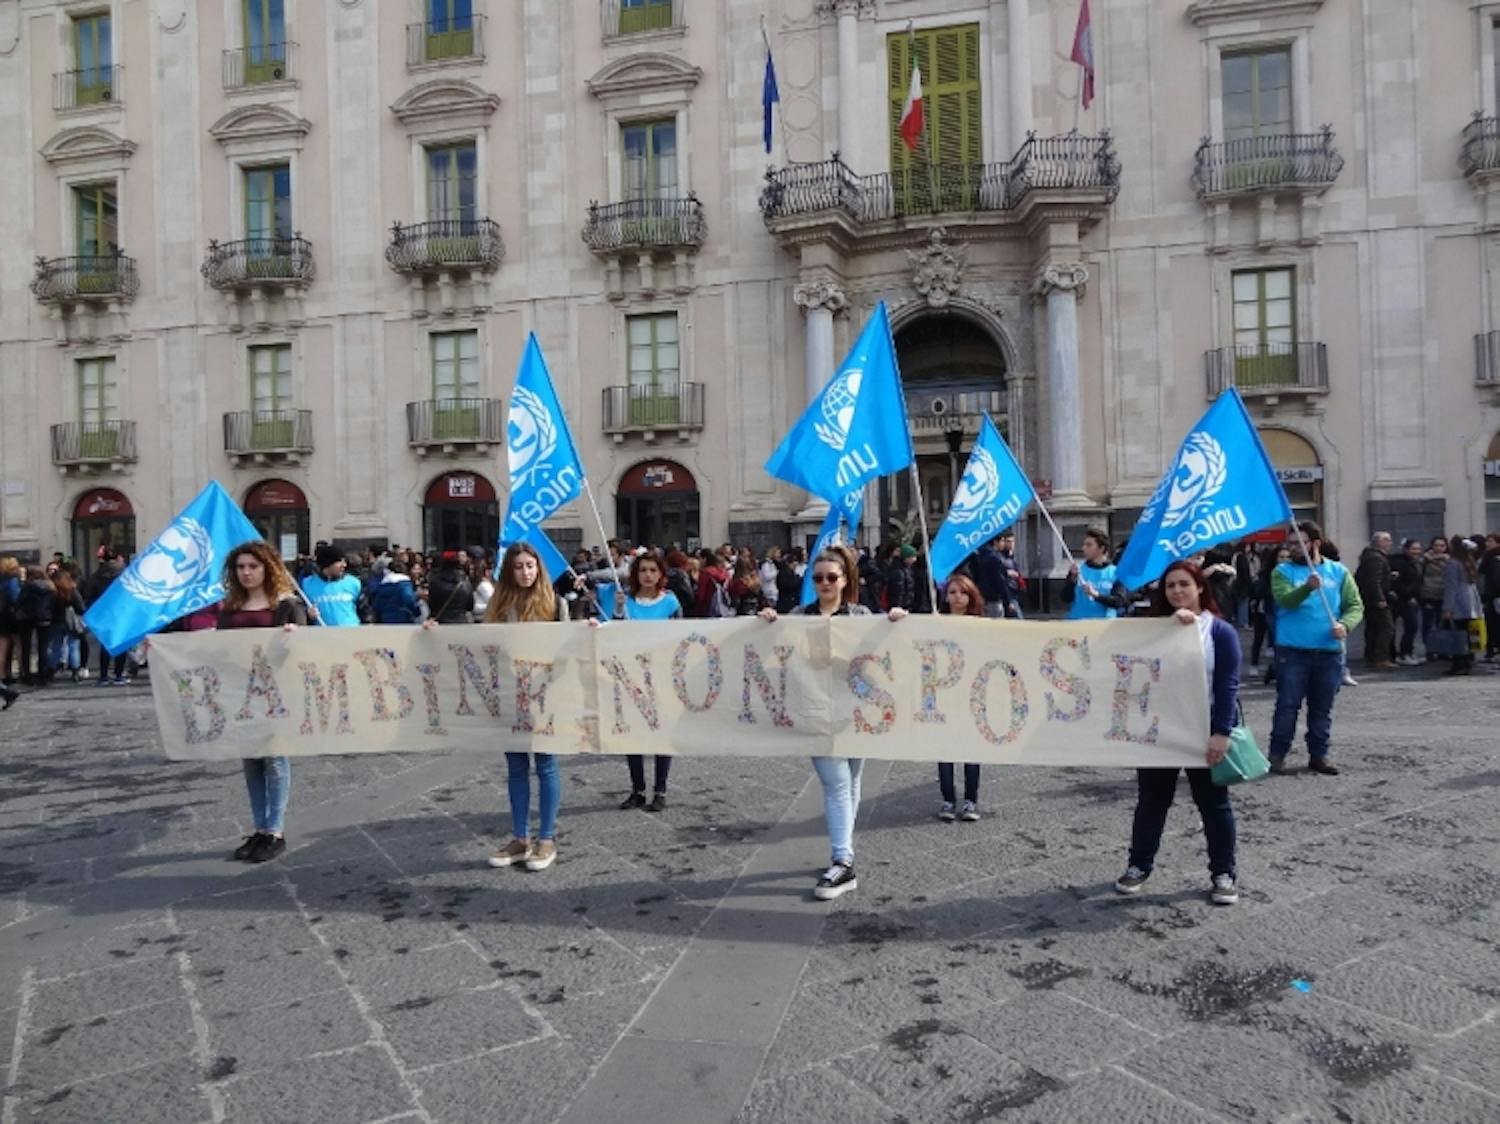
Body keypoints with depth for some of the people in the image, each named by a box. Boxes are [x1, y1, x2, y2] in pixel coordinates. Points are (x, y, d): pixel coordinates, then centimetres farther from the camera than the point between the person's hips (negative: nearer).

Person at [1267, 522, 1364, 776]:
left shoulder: (1338, 572, 8)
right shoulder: (1283, 571, 0)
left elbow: (1355, 605, 4)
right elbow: (1286, 600, -16)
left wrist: (1345, 624, -16)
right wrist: (1308, 588, -35)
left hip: (1329, 652, 3)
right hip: (1293, 651, -2)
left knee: (1322, 708, 11)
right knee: (1288, 705, -2)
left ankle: (1319, 755, 21)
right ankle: (1277, 754, 5)